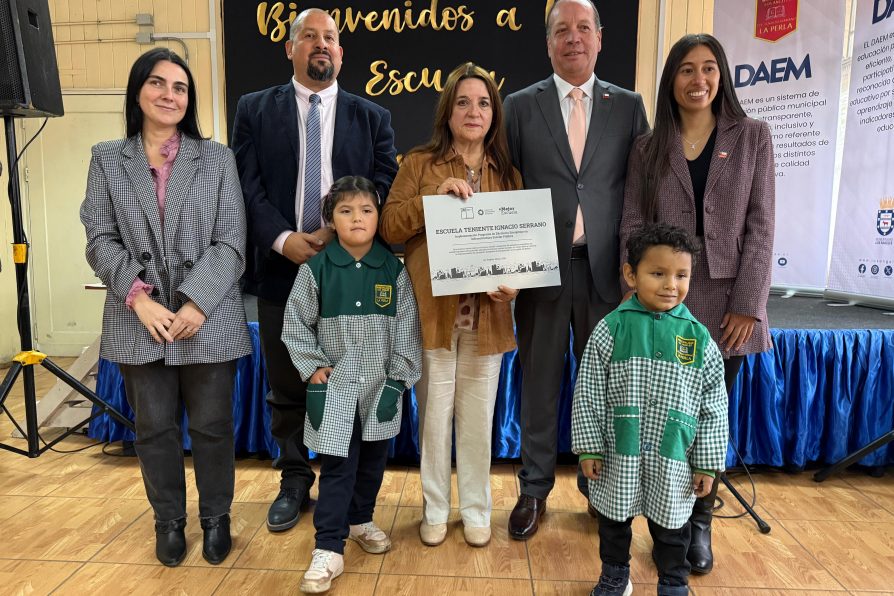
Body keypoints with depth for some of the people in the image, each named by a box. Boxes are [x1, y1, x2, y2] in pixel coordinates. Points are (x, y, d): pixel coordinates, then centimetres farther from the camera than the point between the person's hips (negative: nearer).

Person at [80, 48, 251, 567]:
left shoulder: (217, 158, 4)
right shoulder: (107, 160, 8)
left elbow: (231, 243, -3)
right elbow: (101, 240, 3)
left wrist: (197, 303, -14)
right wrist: (139, 298, -12)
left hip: (209, 320, -1)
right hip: (140, 322, 2)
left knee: (212, 426, 8)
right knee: (155, 428, 12)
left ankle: (216, 518, 30)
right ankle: (169, 520, 33)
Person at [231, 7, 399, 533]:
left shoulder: (372, 117, 8)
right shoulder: (255, 110, 7)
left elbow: (385, 189, -1)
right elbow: (248, 187, -1)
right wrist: (283, 239, -15)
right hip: (281, 269, 1)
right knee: (286, 387, 11)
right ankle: (295, 482, 30)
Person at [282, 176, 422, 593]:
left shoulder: (394, 271, -3)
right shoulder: (315, 269, -6)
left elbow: (407, 330, -2)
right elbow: (296, 325, 1)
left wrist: (398, 381, -5)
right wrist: (312, 368, -5)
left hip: (381, 387, 2)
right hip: (334, 387, -2)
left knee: (373, 461, 16)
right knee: (336, 467, -1)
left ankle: (361, 520, 39)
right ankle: (329, 549, 10)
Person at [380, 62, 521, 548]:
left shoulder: (508, 174, 9)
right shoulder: (418, 164, 2)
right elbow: (389, 228, -6)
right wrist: (436, 196, -18)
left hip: (487, 315, 2)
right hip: (432, 311, -2)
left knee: (478, 416, 11)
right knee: (434, 413, 9)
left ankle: (476, 509, 28)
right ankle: (435, 509, 27)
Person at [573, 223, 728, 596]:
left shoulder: (699, 338, -6)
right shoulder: (611, 329, -10)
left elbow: (714, 407, 0)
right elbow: (588, 394, -5)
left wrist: (708, 464, 0)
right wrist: (589, 448, -5)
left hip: (673, 461, 1)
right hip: (617, 456, 0)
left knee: (672, 529, 18)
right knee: (614, 522, 19)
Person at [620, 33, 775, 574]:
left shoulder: (752, 136, 6)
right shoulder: (649, 148, 8)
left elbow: (761, 226, -1)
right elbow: (633, 226, 2)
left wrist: (747, 304, -9)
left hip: (725, 302, 0)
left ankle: (701, 521, 26)